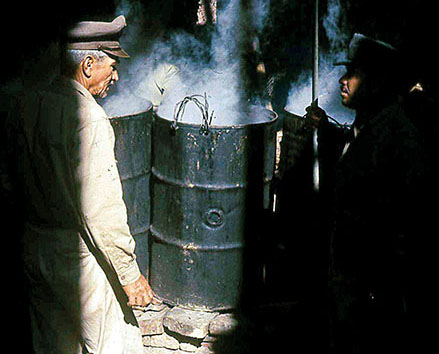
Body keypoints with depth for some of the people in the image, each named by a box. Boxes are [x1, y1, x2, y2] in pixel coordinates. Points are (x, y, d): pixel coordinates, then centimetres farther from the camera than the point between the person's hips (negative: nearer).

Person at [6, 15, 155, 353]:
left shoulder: (26, 104, 3)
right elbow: (100, 209, -24)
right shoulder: (89, 118, -22)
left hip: (35, 248, 8)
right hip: (80, 256, -8)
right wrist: (130, 274, -17)